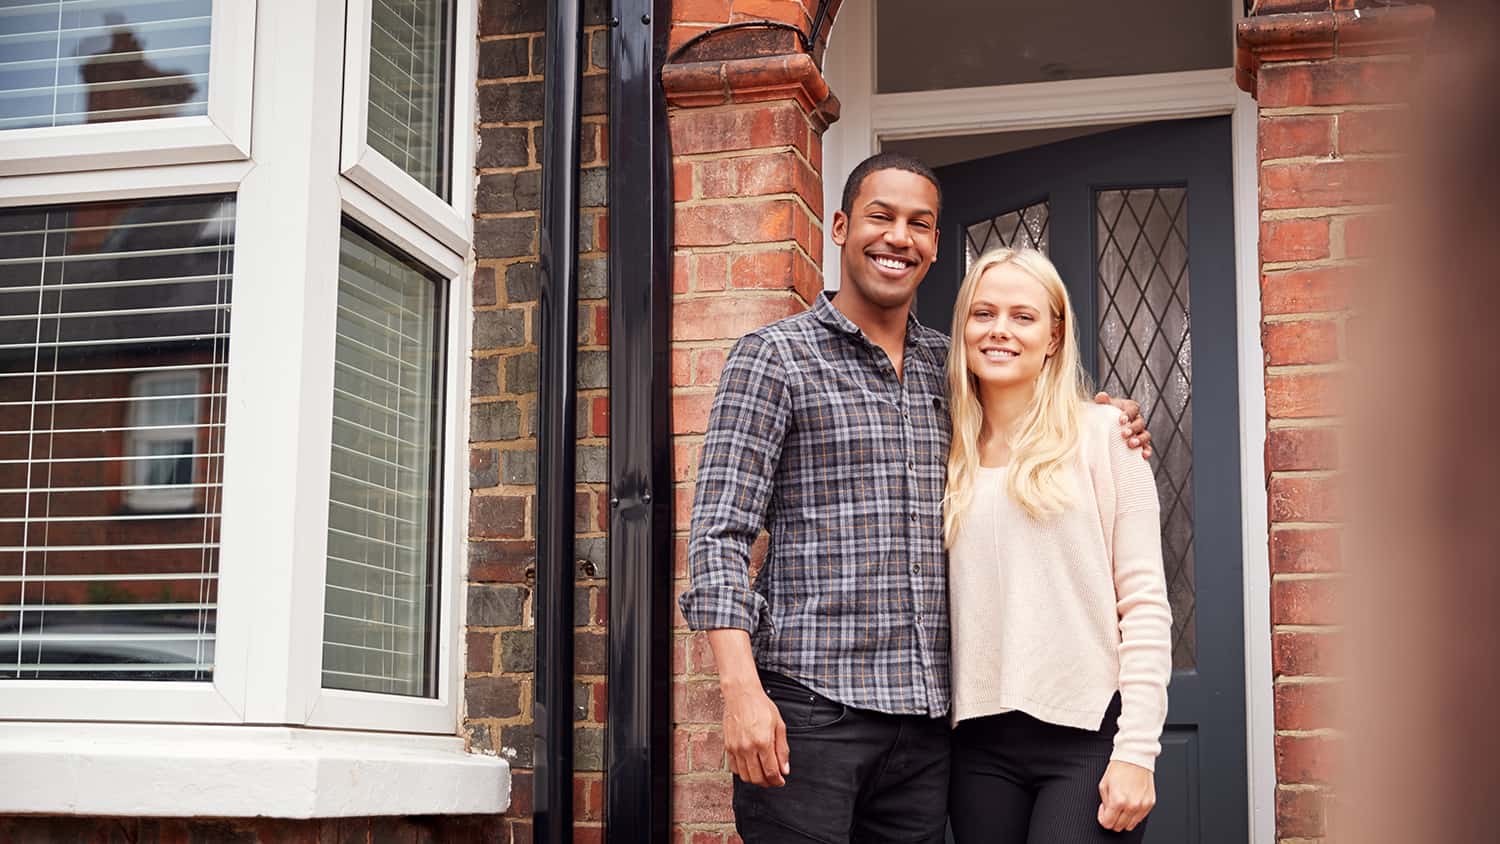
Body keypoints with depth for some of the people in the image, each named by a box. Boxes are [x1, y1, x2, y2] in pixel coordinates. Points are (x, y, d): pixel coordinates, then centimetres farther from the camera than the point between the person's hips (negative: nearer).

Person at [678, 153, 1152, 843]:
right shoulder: (774, 357, 0)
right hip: (809, 708, -5)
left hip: (926, 712, 5)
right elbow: (720, 534, -6)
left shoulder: (948, 366, 15)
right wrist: (741, 688, -19)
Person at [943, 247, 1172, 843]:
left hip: (1088, 733, -3)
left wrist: (1137, 750, -10)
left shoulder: (1102, 433, 0)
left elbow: (1144, 601, -4)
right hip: (980, 743, 4)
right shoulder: (948, 457, 11)